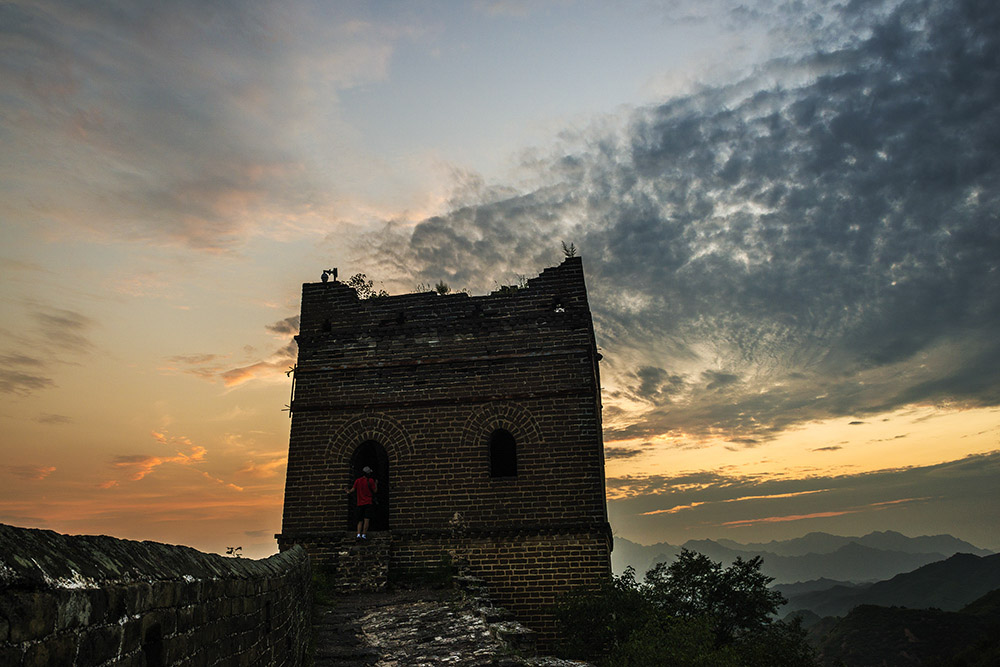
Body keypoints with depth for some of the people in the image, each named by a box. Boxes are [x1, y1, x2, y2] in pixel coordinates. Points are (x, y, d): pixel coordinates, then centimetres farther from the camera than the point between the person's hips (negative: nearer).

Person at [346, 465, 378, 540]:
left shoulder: (357, 480, 5)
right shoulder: (371, 480, -4)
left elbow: (353, 490, 1)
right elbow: (375, 491, -1)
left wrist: (349, 491, 19)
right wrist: (376, 483, 13)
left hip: (360, 503, 4)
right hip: (368, 503, -4)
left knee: (360, 521, 9)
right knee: (366, 520, -6)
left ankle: (358, 534, -6)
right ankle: (364, 535, -12)